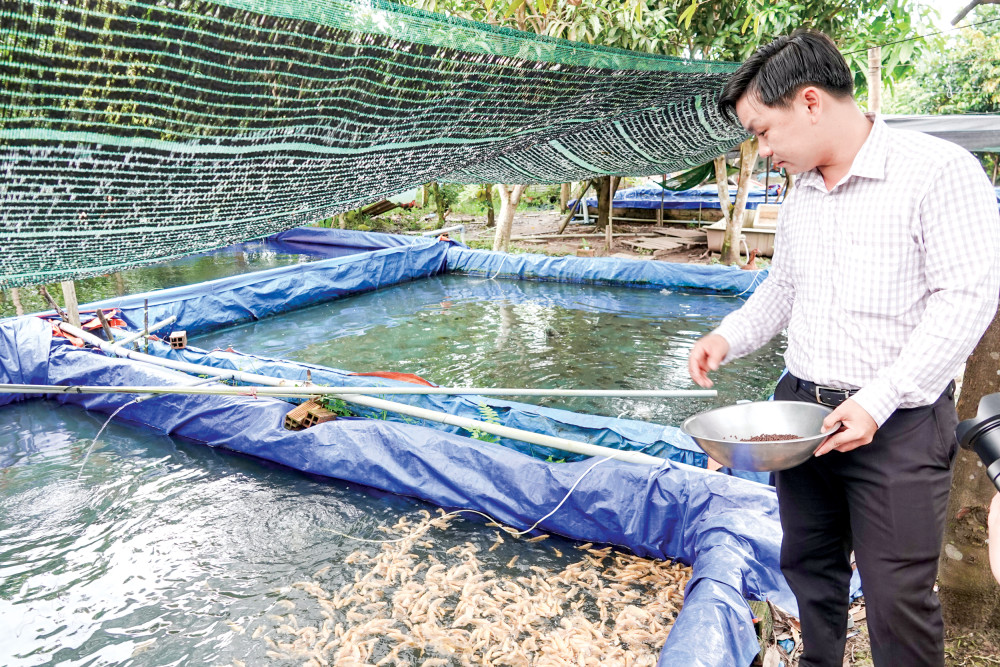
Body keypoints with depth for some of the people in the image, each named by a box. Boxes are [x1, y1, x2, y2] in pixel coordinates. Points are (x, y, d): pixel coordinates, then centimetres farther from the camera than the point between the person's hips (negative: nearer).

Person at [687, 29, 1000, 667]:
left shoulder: (939, 170, -12)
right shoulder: (802, 193, 11)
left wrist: (877, 401, -21)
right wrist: (729, 337, 2)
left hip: (898, 423, -6)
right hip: (800, 407, 7)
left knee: (897, 598, 1)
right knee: (809, 567, 18)